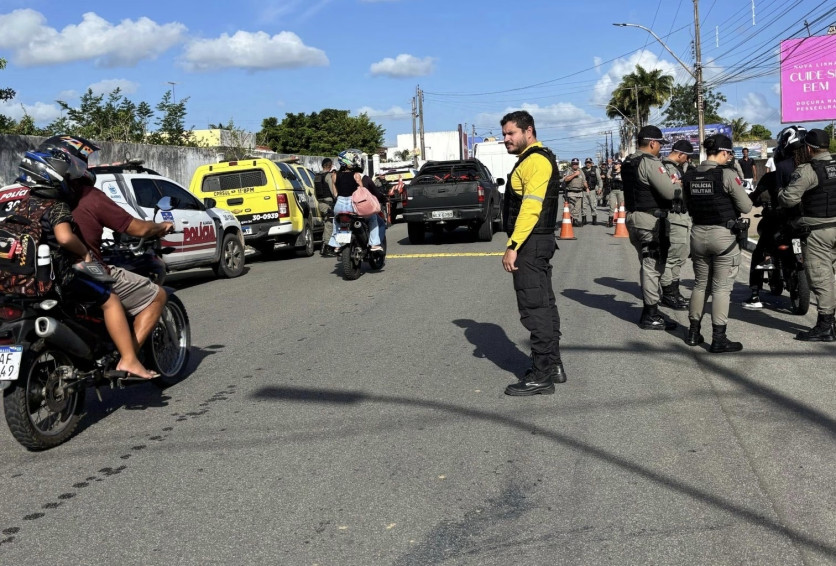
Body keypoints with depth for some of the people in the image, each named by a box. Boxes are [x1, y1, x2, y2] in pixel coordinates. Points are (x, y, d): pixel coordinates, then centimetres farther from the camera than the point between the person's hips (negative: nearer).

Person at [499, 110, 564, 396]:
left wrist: (513, 246, -25)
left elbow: (530, 207, -23)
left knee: (534, 307, -9)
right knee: (544, 303, 14)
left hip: (531, 243, -11)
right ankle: (552, 365, 22)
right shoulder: (533, 159, 19)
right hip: (538, 242, 11)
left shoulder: (536, 160, -14)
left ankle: (542, 376, -5)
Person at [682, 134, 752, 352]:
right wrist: (729, 204, 9)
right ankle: (718, 339, 2)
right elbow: (746, 207, -9)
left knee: (699, 284, 17)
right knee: (721, 288, 1)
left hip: (698, 233, 5)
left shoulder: (690, 175, 2)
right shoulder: (727, 174, -14)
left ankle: (693, 332, 23)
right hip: (723, 234, -5)